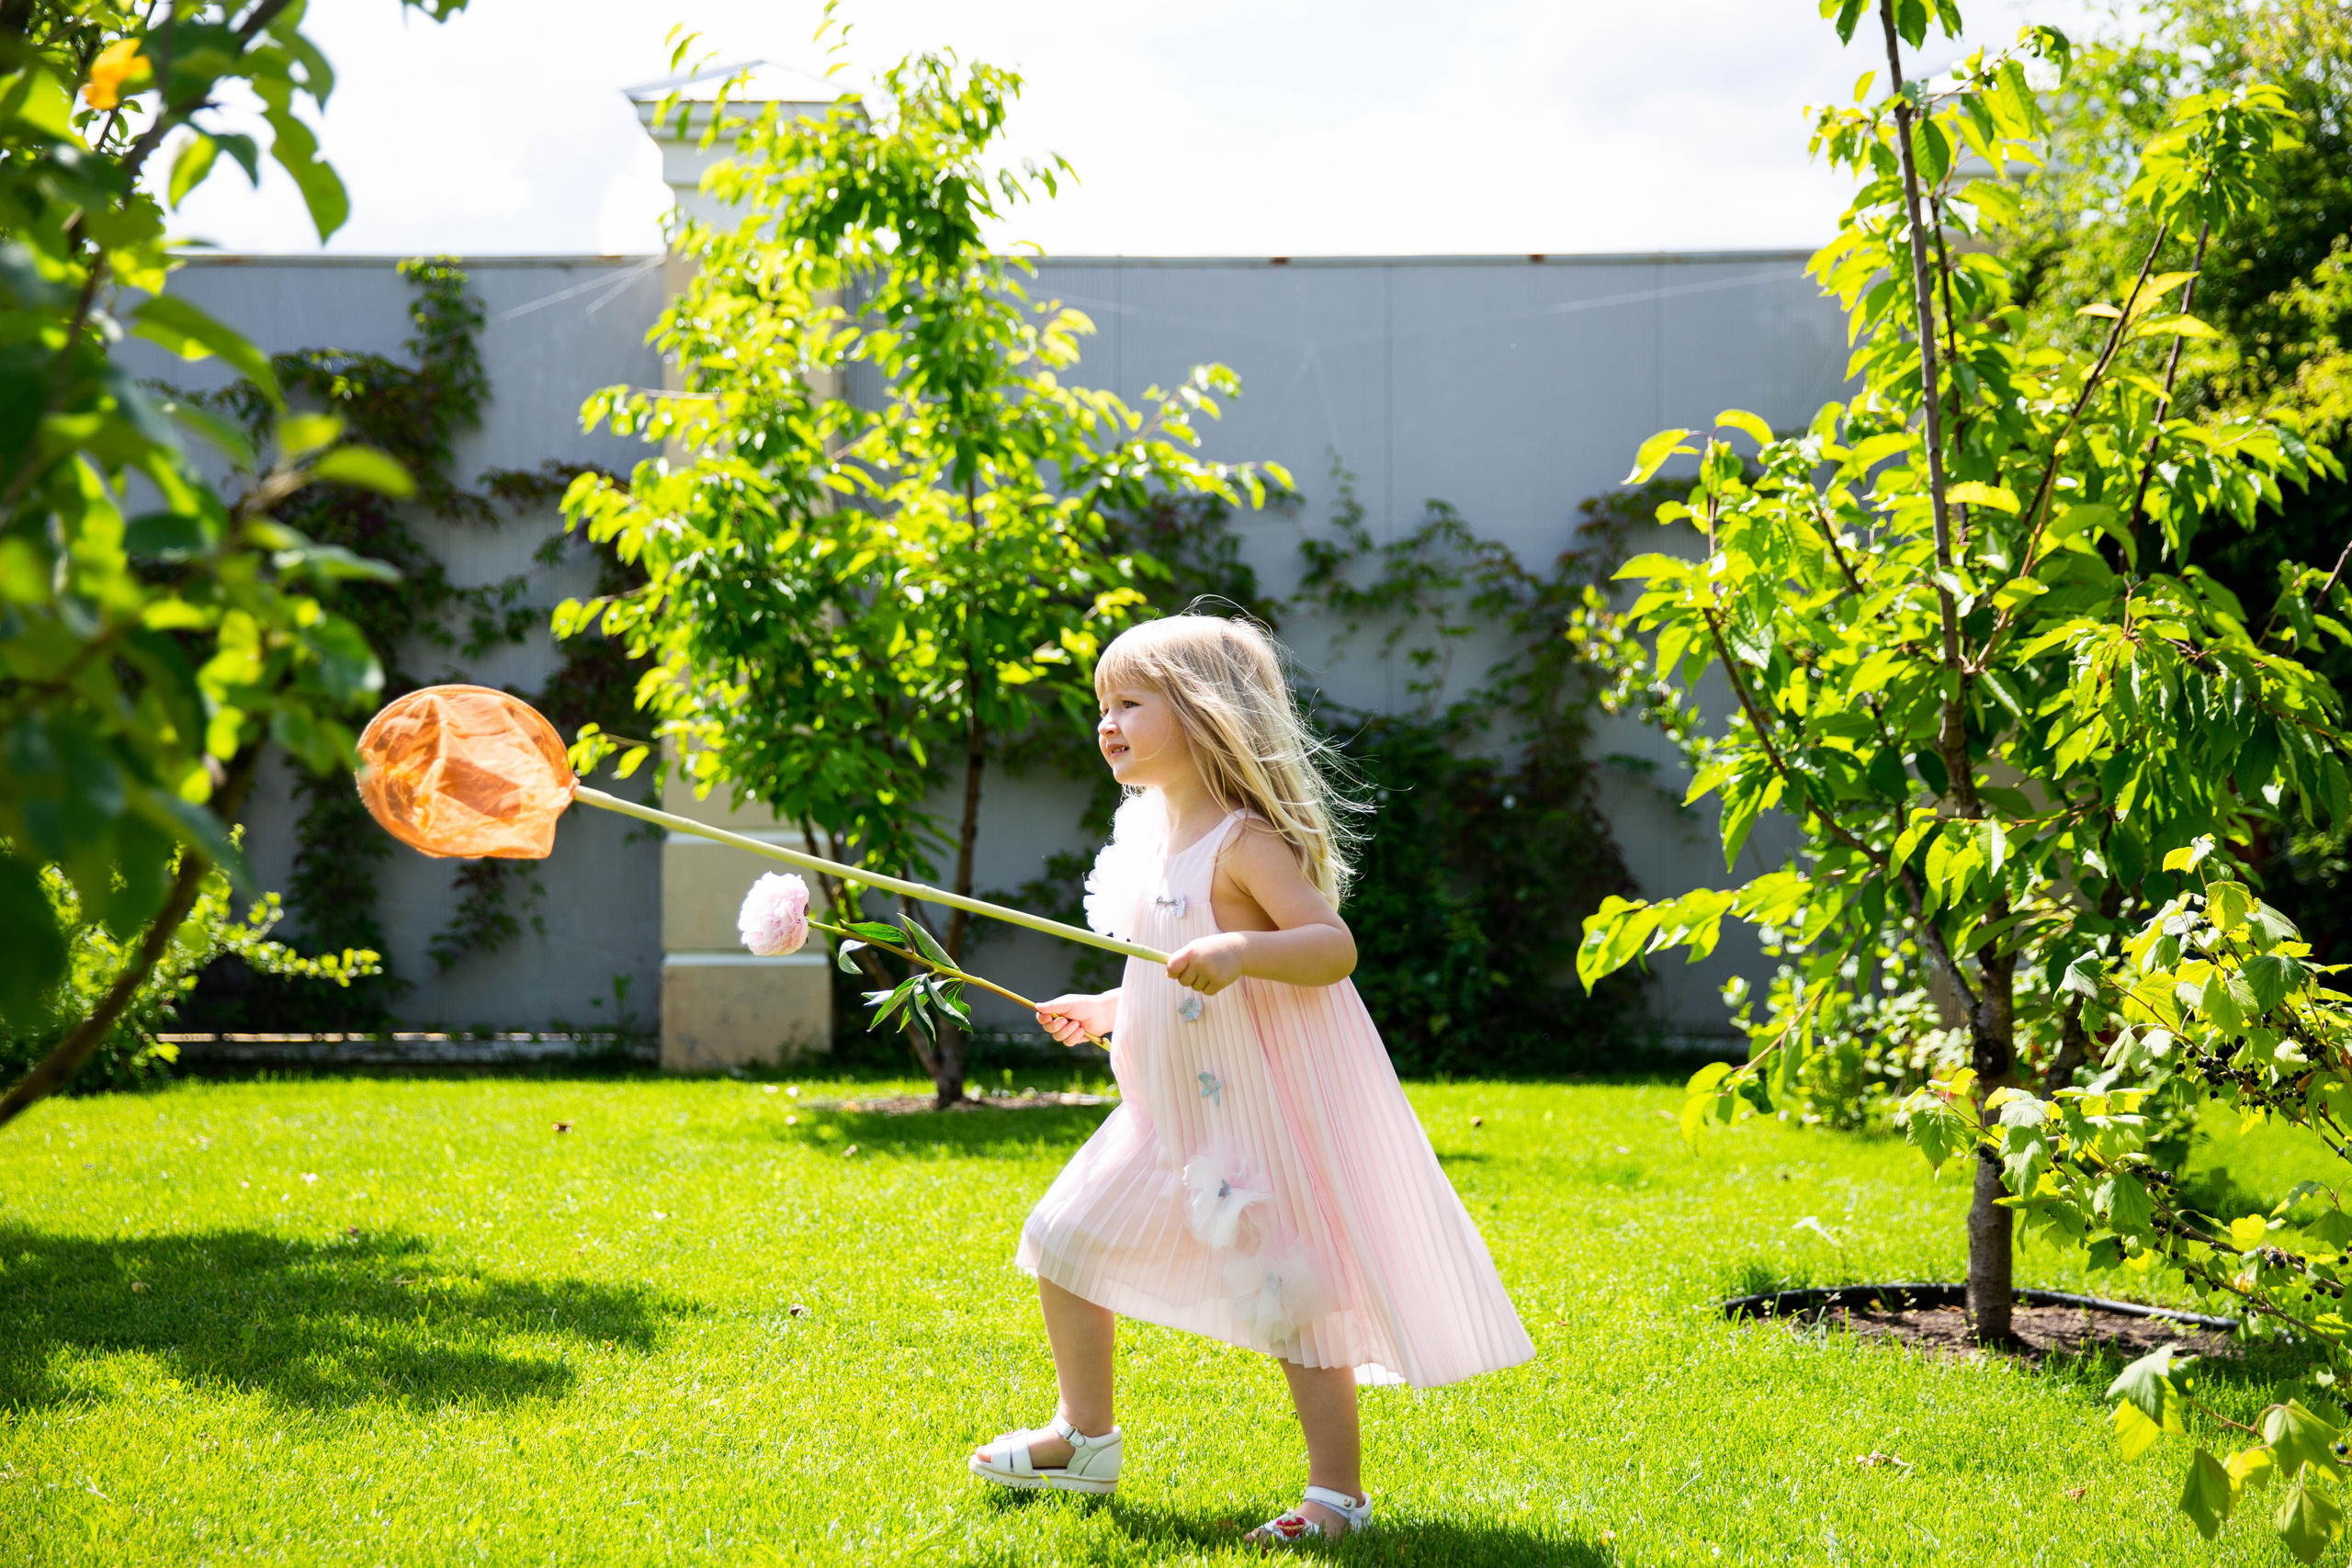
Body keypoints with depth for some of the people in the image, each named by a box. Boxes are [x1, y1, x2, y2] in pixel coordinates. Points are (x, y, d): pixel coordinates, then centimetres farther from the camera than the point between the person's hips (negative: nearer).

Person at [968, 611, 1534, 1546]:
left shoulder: (1245, 842, -16)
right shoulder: (1151, 839, 11)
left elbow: (1333, 946, -25)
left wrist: (1240, 950, -38)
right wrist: (1105, 1010, 17)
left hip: (1261, 1114, -9)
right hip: (1170, 1118, 9)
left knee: (1292, 1297, -4)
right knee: (1065, 1242, 10)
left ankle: (1338, 1491, 7)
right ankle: (1086, 1439, 25)